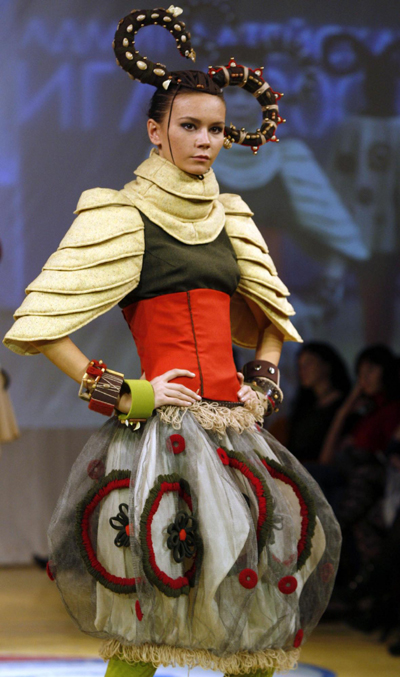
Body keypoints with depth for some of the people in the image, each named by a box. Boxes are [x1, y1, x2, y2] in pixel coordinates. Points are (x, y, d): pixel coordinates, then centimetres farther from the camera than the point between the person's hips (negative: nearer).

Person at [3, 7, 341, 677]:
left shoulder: (229, 218, 17)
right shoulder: (119, 215, -2)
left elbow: (269, 313, 32)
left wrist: (263, 381, 15)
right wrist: (118, 394, -10)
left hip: (236, 430, 6)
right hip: (165, 428, -6)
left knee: (255, 614, 4)